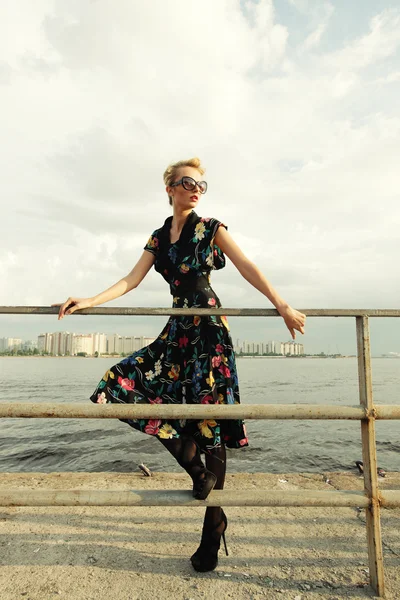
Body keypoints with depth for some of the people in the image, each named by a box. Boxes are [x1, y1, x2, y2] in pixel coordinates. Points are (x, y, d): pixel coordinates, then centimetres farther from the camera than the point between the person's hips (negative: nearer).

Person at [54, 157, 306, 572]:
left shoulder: (210, 228, 4)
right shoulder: (158, 237, 16)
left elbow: (246, 267, -7)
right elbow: (131, 280, 10)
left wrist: (282, 306, -18)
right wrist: (88, 302, 0)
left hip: (208, 328, -5)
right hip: (177, 331, 5)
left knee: (208, 415, -4)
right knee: (119, 384, -6)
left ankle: (214, 522, 13)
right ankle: (190, 459, 2)